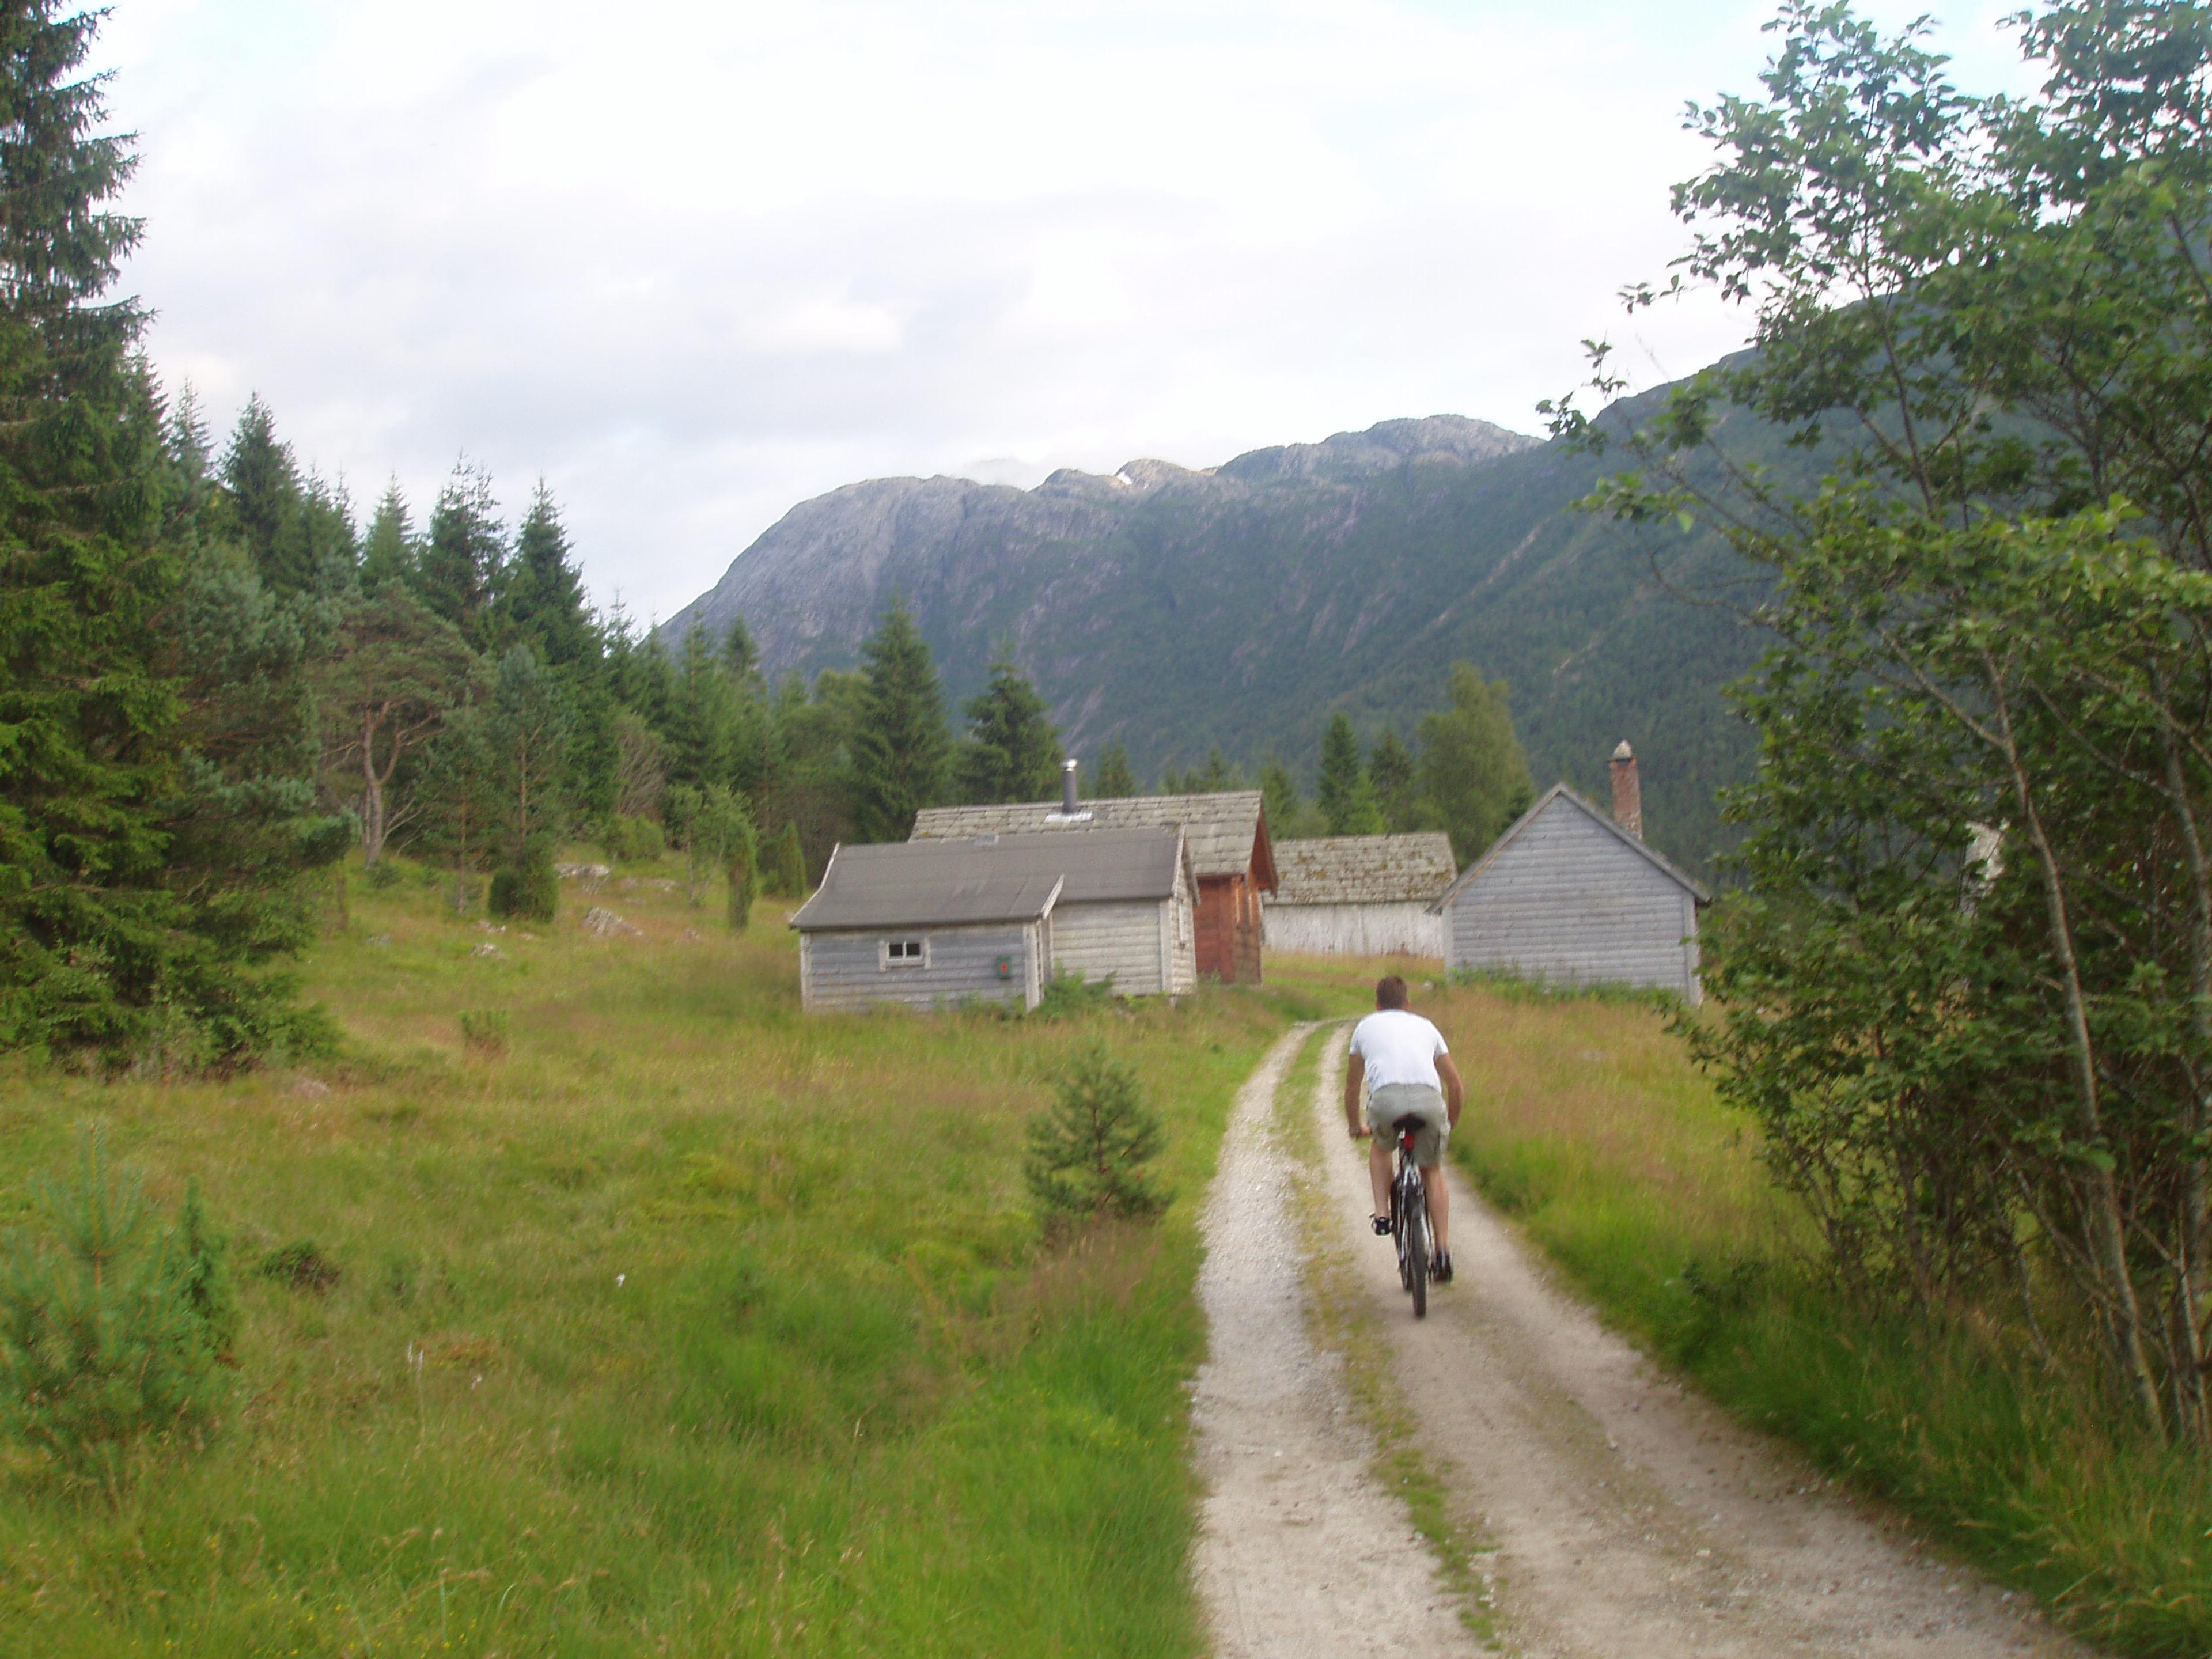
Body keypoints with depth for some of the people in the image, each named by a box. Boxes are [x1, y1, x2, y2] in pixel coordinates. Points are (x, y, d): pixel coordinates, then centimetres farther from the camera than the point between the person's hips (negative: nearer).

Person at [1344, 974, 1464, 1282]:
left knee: (1380, 1147, 33)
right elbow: (1456, 1086, 34)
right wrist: (1451, 1125, 50)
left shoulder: (1366, 1026, 31)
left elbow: (1351, 1087, 38)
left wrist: (1355, 1126, 54)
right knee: (1432, 1172, 21)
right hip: (1429, 1098, 1)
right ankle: (1443, 1250, 12)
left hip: (1387, 1097, -1)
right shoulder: (1425, 1026, 33)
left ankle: (1382, 1215, 18)